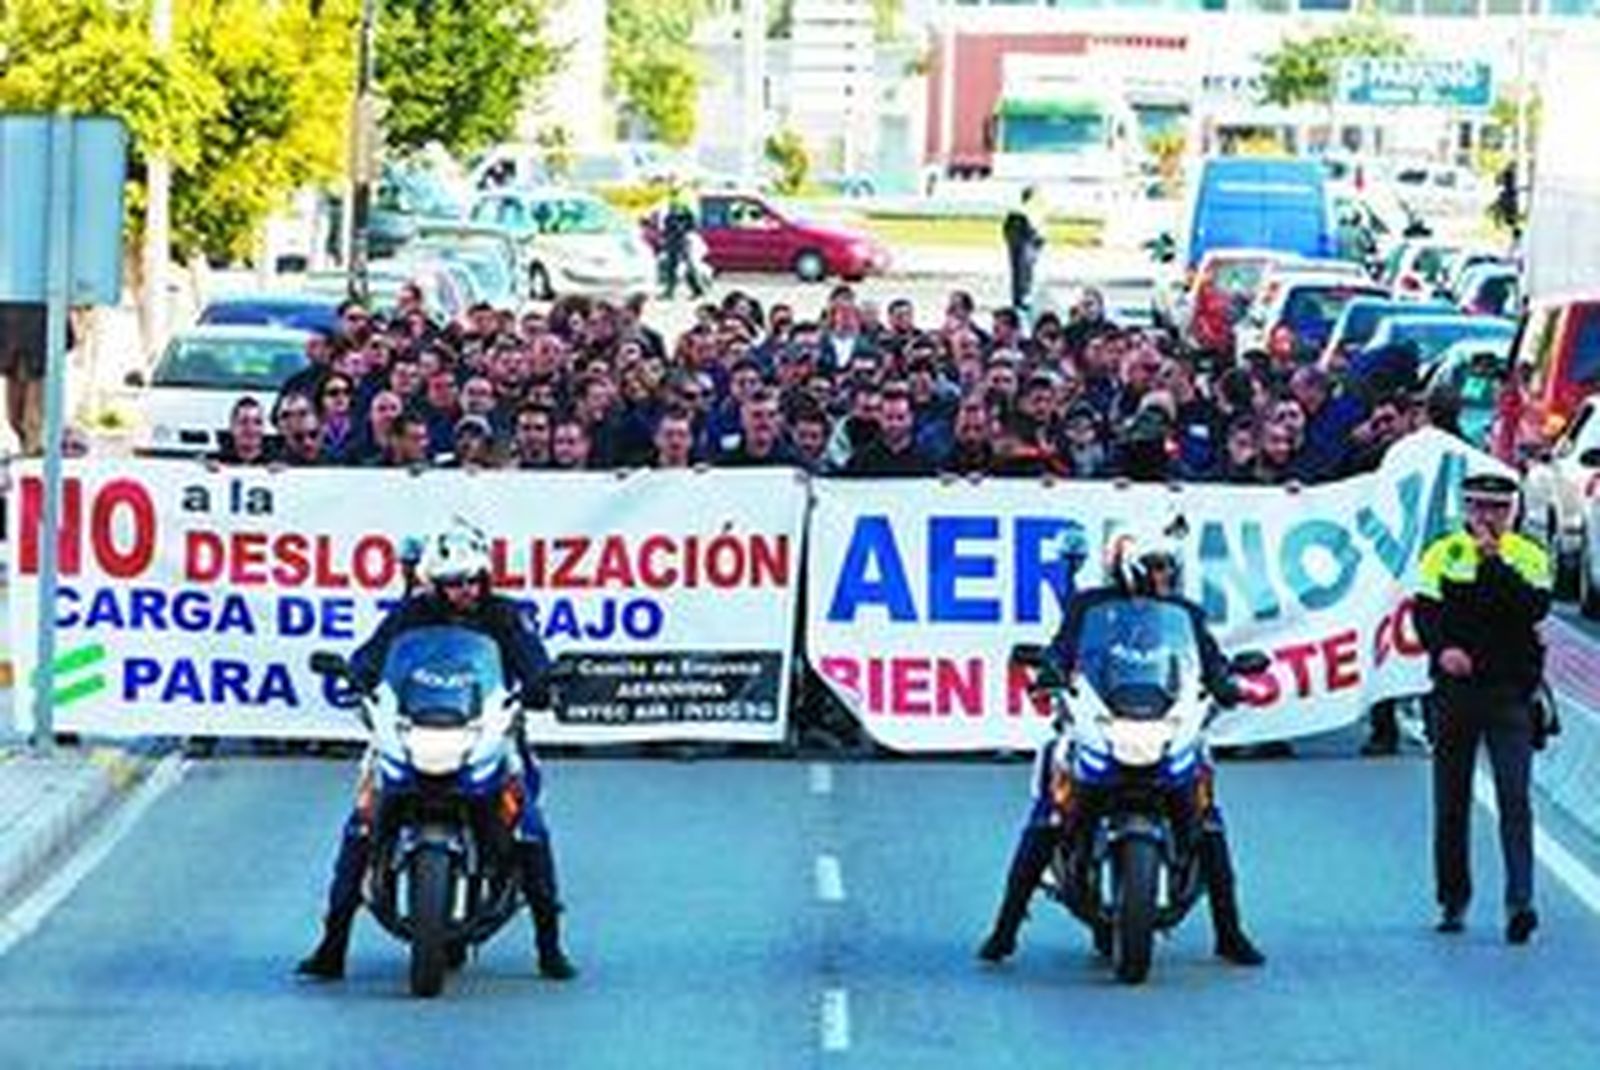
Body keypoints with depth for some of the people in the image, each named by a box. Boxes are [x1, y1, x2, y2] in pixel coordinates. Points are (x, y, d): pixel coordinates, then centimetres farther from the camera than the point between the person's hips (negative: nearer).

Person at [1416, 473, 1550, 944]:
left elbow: (1535, 608, -12)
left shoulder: (1529, 556, 4)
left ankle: (1520, 900, -15)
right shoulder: (1443, 554, 6)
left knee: (1514, 796, -11)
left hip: (1510, 692, -2)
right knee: (1451, 799, 8)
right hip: (1455, 689, 2)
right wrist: (1442, 648, -21)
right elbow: (1424, 611, -3)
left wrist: (1495, 563, -14)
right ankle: (1453, 899, 19)